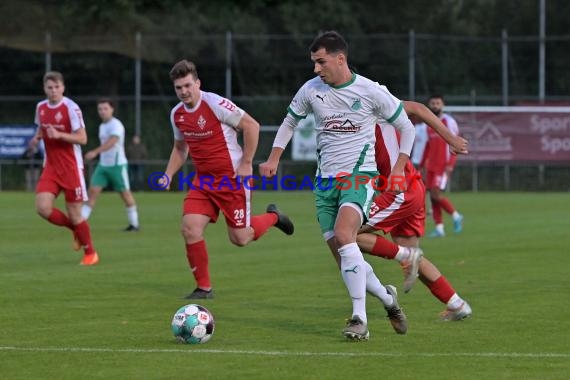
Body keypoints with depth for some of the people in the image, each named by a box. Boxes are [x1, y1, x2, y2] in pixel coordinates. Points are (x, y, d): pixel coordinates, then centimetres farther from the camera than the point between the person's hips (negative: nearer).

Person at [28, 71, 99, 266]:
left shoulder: (70, 108, -14)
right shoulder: (41, 107, 5)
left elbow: (82, 138, -16)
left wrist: (59, 135, -28)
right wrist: (37, 138, 3)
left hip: (71, 167, -5)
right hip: (51, 167, 5)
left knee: (74, 215, -1)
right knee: (42, 208, -12)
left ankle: (90, 253, 21)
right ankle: (76, 229, 16)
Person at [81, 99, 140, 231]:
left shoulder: (116, 125, -14)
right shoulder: (102, 126, 12)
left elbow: (111, 142, -30)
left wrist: (95, 152, -42)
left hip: (117, 164, -7)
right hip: (103, 165, 7)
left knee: (125, 193, 2)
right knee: (93, 190, -4)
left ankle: (134, 224, 13)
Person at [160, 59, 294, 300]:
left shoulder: (215, 104, -18)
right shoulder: (177, 114, 4)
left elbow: (251, 125, -15)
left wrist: (246, 164, -15)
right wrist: (168, 176, 8)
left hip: (233, 178, -6)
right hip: (204, 180, 6)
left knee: (240, 238, -3)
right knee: (190, 228, -11)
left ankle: (272, 217, 29)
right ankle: (204, 288, 1)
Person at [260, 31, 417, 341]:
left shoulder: (372, 92, -6)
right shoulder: (310, 90, 4)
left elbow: (406, 127, 5)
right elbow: (290, 122, 21)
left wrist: (398, 170, -2)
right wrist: (273, 160, 10)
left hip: (358, 175, -5)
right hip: (325, 179, 5)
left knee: (343, 234, -30)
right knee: (343, 257, 1)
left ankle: (360, 320, -30)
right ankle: (387, 298, 27)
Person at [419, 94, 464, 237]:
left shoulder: (449, 122, -6)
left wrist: (450, 165, -19)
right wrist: (422, 165, 19)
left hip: (443, 165, -7)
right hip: (431, 166, 7)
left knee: (436, 194, -14)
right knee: (432, 196, 1)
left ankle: (456, 216, 5)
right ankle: (439, 228, 4)